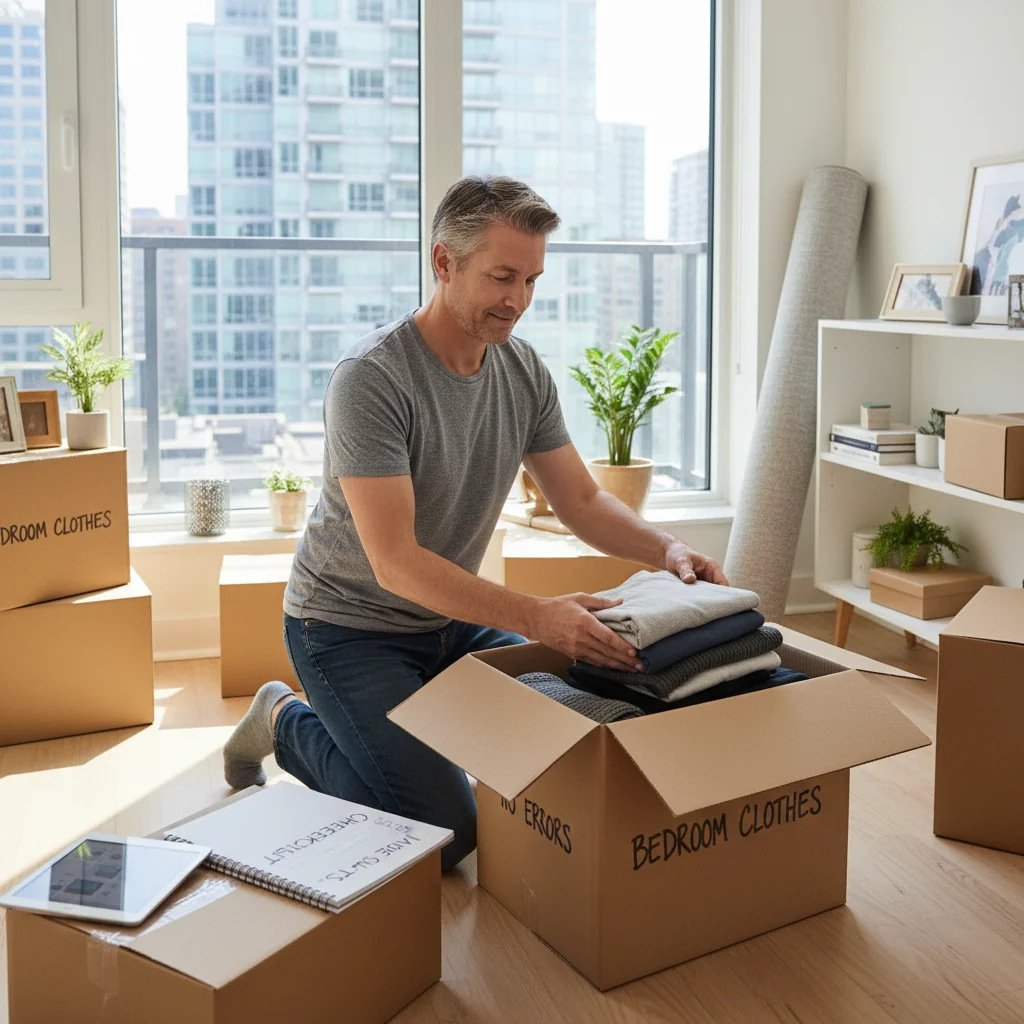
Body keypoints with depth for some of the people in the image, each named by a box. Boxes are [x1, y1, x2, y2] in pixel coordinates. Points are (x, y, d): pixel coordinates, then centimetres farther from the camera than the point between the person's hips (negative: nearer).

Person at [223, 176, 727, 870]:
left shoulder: (524, 371, -2)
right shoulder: (370, 380, -25)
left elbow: (583, 501, 3)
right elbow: (395, 563, -30)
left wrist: (666, 549, -17)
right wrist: (537, 618, -40)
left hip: (453, 620, 7)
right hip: (353, 626, -7)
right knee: (445, 832, -17)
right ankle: (290, 724, 9)